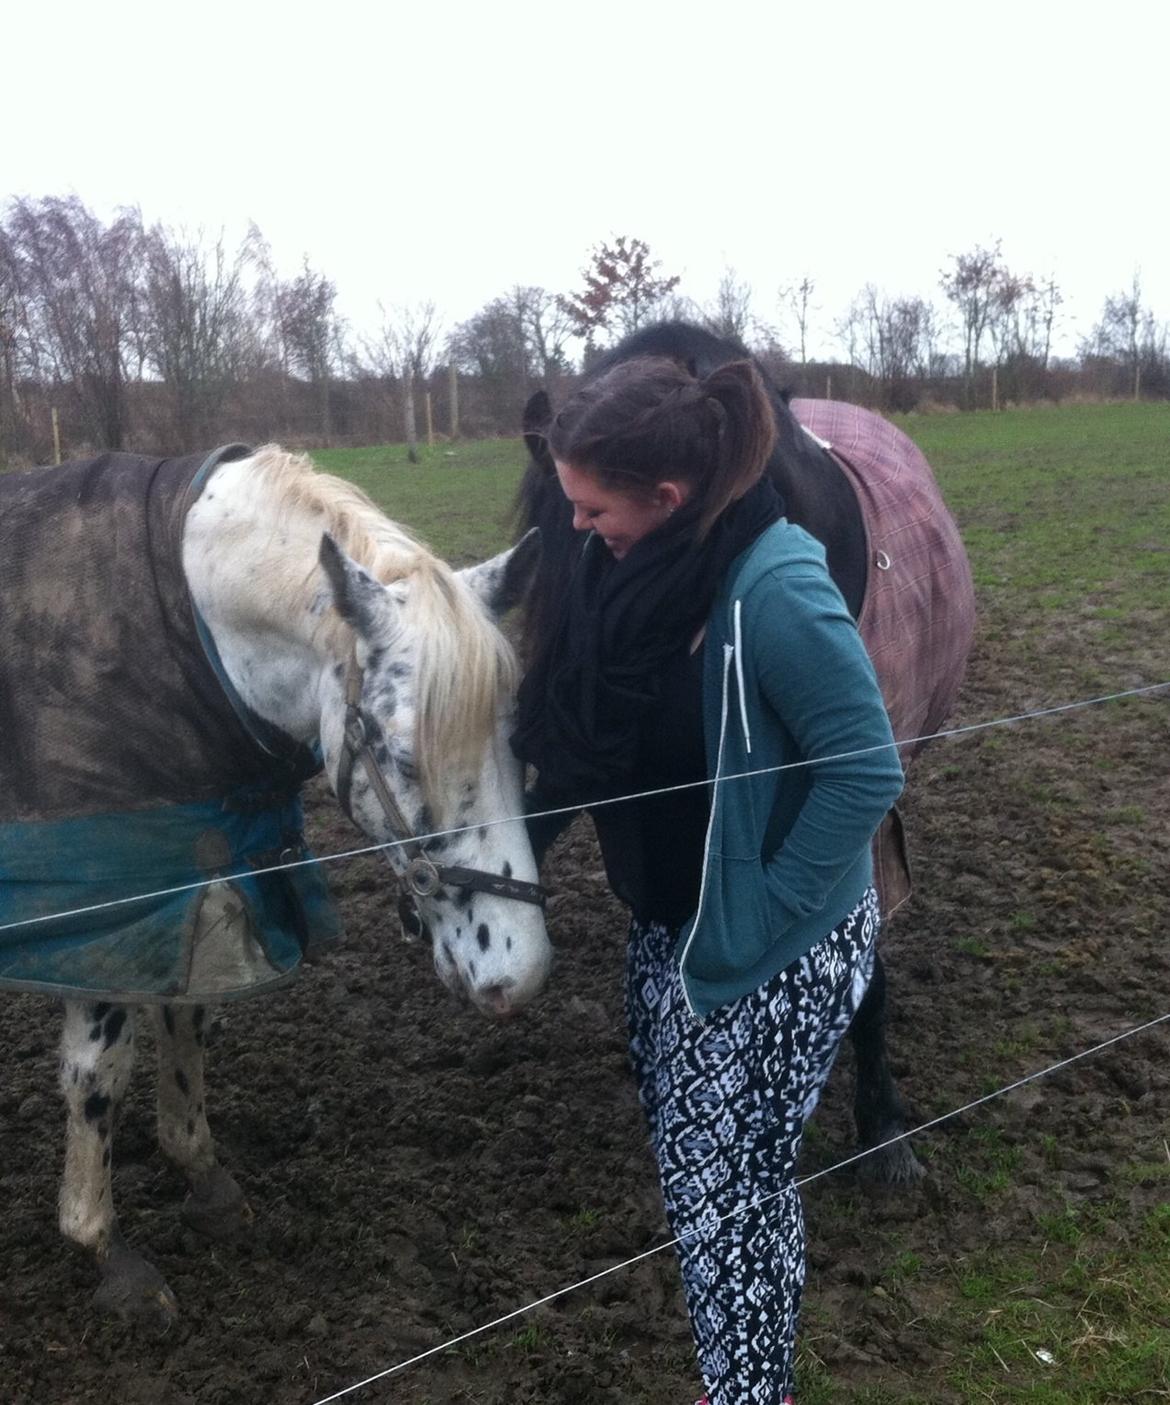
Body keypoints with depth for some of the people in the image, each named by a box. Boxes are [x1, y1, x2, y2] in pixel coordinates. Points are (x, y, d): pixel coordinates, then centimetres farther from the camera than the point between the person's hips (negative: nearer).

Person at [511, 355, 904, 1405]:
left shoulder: (777, 590, -26)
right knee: (692, 1166, 20)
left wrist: (758, 908, -18)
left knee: (727, 1185, 7)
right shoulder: (633, 568, -5)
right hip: (669, 927, 8)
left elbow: (868, 773, -22)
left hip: (774, 952, -7)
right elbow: (582, 737, 6)